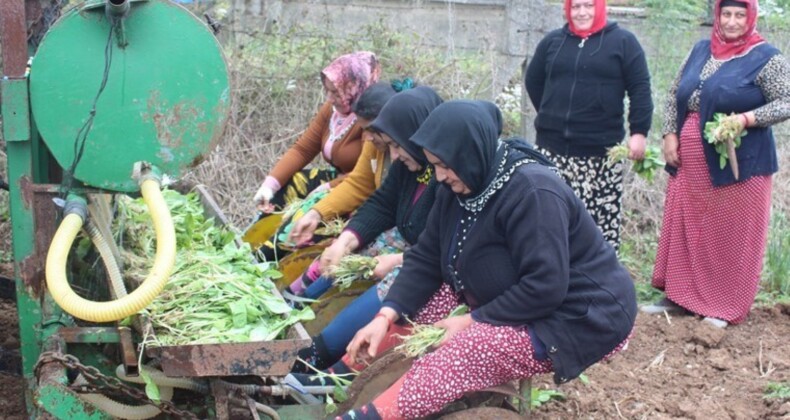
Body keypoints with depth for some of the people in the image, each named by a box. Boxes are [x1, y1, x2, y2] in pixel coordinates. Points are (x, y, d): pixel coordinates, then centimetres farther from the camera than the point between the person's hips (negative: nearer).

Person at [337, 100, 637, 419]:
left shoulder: (532, 192, -27)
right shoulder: (460, 184, -1)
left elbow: (544, 289, -32)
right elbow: (427, 257, 0)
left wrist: (473, 321, -24)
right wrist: (387, 315, -14)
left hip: (578, 317, -9)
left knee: (462, 353, -30)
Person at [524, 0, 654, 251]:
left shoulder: (623, 41, 3)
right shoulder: (553, 40, 12)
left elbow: (640, 88, -1)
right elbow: (533, 81, 23)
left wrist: (639, 132, -10)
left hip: (600, 152, -3)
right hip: (553, 146, 3)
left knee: (601, 217, -5)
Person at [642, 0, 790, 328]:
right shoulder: (700, 50, 12)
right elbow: (675, 95, 16)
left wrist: (747, 119, -23)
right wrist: (670, 135, 4)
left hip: (736, 164, -5)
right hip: (690, 163, 6)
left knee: (730, 235, 3)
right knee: (684, 229, 11)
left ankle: (727, 308, 13)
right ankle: (680, 296, 22)